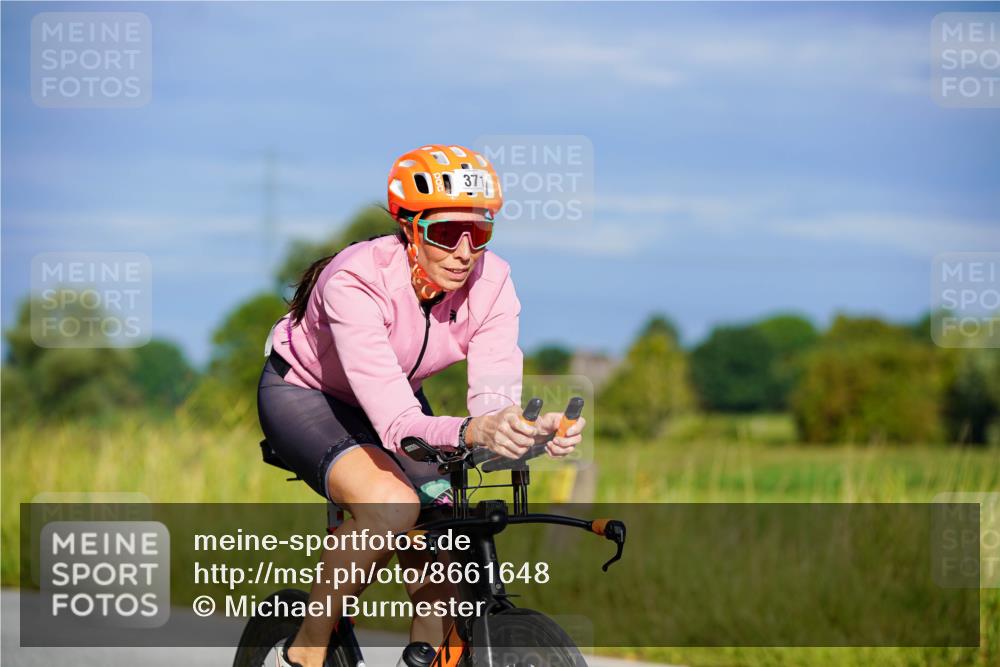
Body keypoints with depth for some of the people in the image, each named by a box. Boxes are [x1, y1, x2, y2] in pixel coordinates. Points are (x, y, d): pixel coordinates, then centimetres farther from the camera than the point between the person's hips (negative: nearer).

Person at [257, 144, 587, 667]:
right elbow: (397, 424, -47)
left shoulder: (490, 282, -23)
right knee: (391, 505, -33)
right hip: (303, 394, -5)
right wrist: (473, 432, -66)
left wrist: (534, 431, -54)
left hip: (398, 394, 6)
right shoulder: (356, 281, -38)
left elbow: (494, 399, -31)